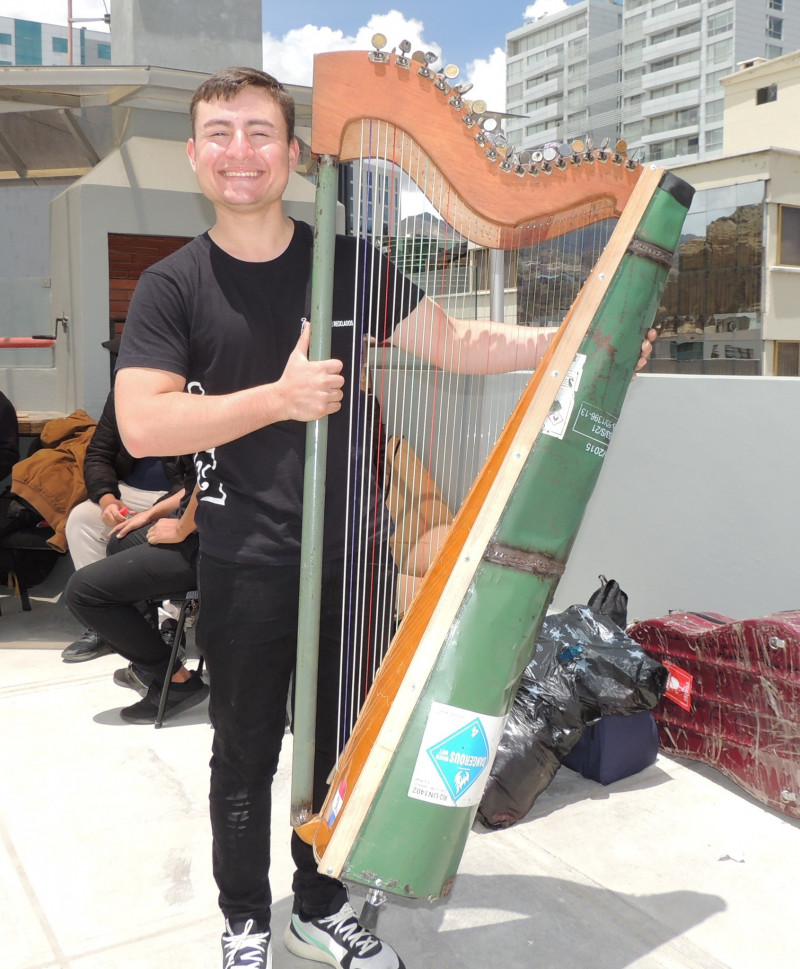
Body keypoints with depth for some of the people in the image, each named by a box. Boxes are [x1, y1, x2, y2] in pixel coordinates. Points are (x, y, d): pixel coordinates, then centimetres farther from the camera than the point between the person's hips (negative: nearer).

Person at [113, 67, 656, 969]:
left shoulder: (347, 265, 4)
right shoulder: (171, 287, -2)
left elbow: (456, 342, 4)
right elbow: (141, 425, -13)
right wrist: (277, 397, -21)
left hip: (351, 555, 3)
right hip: (246, 568, -2)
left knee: (341, 743, 15)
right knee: (245, 753, 12)